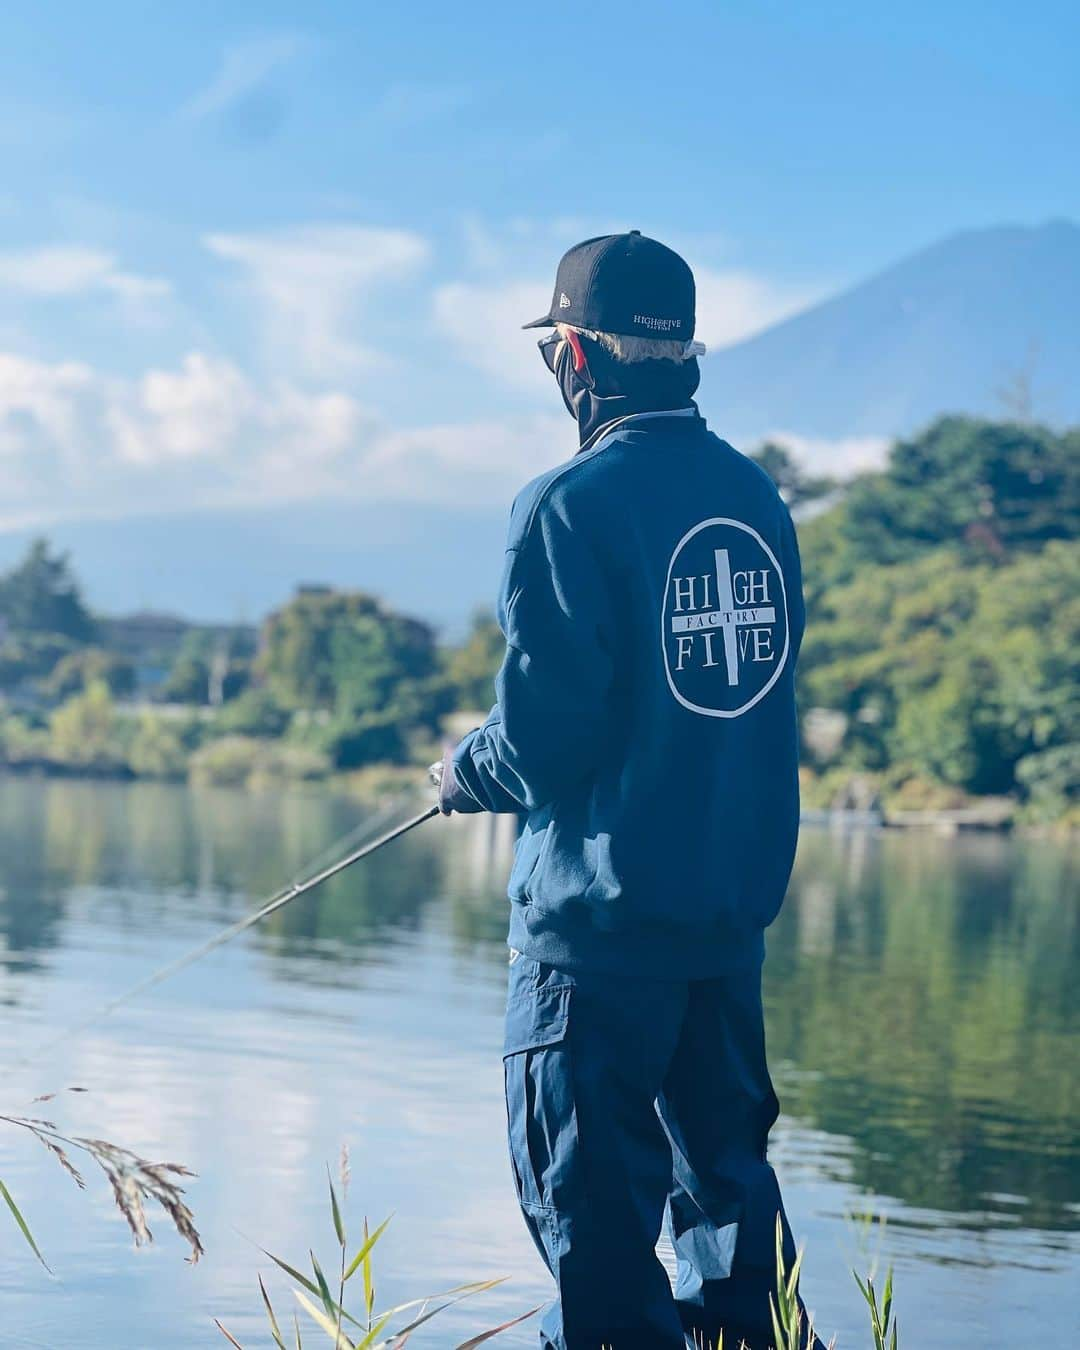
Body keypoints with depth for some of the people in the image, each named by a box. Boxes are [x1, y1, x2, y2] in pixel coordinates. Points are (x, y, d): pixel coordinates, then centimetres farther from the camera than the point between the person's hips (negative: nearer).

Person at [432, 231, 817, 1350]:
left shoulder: (570, 506, -15)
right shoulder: (757, 498, 6)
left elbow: (544, 740, -18)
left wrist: (463, 773, 4)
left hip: (601, 920, -7)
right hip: (736, 907, 7)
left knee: (595, 1202, 1)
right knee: (725, 1167, 17)